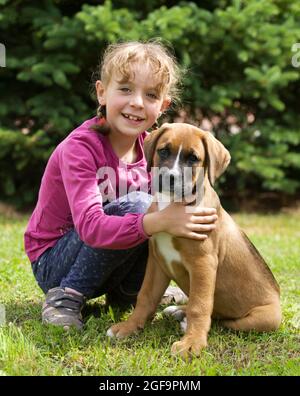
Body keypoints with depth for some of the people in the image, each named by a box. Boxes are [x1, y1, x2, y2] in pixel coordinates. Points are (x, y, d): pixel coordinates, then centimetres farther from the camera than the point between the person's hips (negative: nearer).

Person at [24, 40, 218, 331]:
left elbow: (168, 206, -5)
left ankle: (127, 293, 6)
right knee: (136, 206, -29)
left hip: (110, 257, 6)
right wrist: (158, 222, -50)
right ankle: (65, 297, -16)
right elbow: (90, 226, -36)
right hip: (53, 262, -6)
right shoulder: (80, 147, -24)